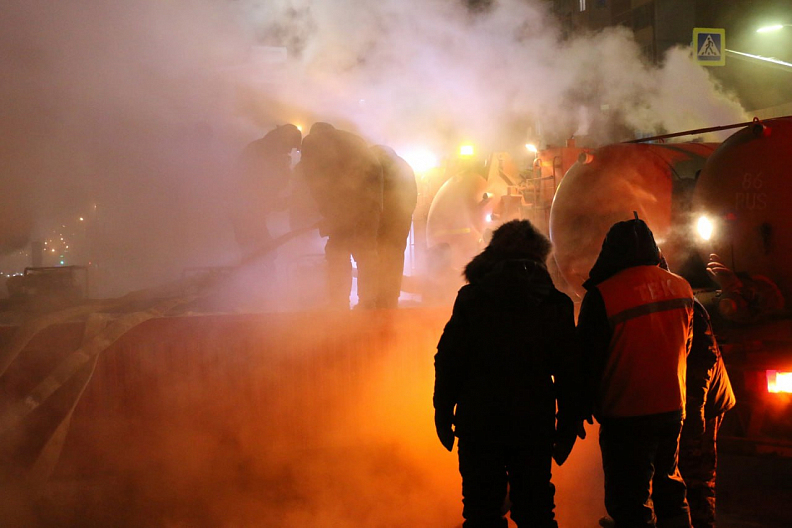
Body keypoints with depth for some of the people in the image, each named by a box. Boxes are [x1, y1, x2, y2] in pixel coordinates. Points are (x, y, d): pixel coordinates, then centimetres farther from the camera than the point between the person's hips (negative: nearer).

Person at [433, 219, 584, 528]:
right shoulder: (556, 304, 0)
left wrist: (443, 415, 4)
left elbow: (449, 361, -4)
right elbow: (570, 374, 0)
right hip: (535, 428, 1)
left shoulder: (471, 297, -3)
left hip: (478, 423, -1)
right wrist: (568, 429, 7)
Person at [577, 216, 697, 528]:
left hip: (626, 417, -6)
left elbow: (588, 361, -10)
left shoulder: (601, 295, -17)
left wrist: (594, 406, 7)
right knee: (669, 490, 23)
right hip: (673, 409, 6)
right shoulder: (682, 288, 0)